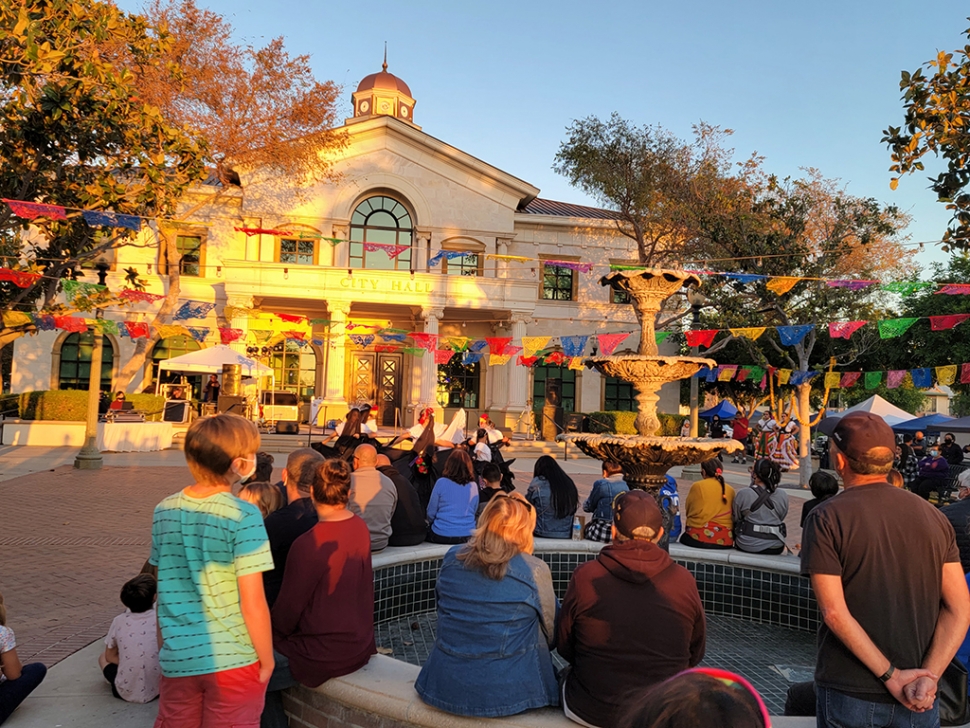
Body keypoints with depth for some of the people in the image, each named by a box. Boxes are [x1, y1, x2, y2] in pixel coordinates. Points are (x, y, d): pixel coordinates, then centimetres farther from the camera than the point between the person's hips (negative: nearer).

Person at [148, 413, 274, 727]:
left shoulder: (163, 511, 0)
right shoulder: (243, 516, -17)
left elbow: (162, 592, 8)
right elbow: (252, 604, -16)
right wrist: (267, 661, -3)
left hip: (177, 658, 5)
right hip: (233, 660, -5)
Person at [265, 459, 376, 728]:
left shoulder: (309, 544, -24)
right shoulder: (361, 528, -2)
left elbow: (288, 607, -15)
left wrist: (271, 634, 7)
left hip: (326, 654, -7)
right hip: (359, 643, 8)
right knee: (275, 651, 24)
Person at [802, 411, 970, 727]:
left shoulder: (825, 518, -12)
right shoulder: (934, 516, 1)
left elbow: (834, 611, -18)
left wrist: (891, 675, -12)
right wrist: (929, 676, -9)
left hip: (849, 695, -3)